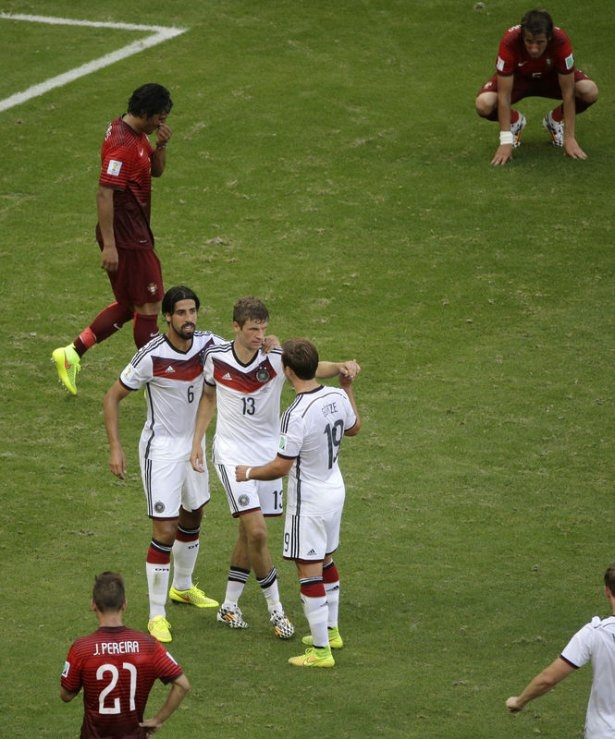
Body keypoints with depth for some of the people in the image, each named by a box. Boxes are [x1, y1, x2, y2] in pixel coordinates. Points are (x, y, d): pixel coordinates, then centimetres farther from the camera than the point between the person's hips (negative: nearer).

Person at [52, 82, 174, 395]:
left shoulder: (137, 134, 8)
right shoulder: (123, 144, -23)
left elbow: (156, 171, 20)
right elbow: (104, 194, -25)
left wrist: (161, 145, -2)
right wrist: (109, 245, -26)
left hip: (136, 234, 10)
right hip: (127, 239, -10)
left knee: (128, 305, 16)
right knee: (149, 304, -1)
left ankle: (71, 353, 17)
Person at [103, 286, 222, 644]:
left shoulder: (207, 343, -9)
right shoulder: (152, 356, -23)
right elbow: (113, 397, -13)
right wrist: (115, 447, -18)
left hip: (193, 444, 7)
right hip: (161, 449, -7)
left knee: (193, 517, 24)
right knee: (165, 532, -10)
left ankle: (183, 587, 48)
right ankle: (157, 615, 0)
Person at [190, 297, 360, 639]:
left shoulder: (276, 358, -13)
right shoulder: (216, 358, -8)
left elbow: (312, 367, -28)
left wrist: (341, 366, -48)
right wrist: (197, 441, 7)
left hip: (269, 452, 2)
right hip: (232, 453, -2)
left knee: (248, 533, 12)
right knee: (256, 532, -14)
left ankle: (229, 605, 30)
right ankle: (276, 609, -1)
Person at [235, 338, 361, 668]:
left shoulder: (296, 415, -28)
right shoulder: (337, 397, -5)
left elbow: (281, 467, -23)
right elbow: (353, 428, 16)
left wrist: (248, 473, -5)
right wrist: (348, 389, 29)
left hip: (309, 501, -8)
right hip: (334, 490, 8)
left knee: (309, 572, -1)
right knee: (325, 560, 25)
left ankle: (321, 650, 3)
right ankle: (331, 631, 40)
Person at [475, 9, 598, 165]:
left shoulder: (561, 42, -36)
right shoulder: (509, 42, -38)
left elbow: (568, 93, -28)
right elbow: (504, 95, -32)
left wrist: (570, 138, -27)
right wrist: (505, 141, -34)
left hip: (551, 76, 1)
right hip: (518, 77, -1)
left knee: (590, 92, -27)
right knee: (484, 104, -30)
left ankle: (555, 120, 5)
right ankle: (515, 121, 6)